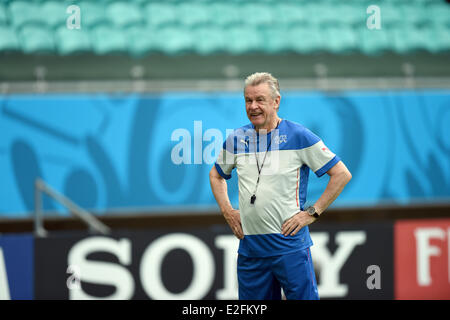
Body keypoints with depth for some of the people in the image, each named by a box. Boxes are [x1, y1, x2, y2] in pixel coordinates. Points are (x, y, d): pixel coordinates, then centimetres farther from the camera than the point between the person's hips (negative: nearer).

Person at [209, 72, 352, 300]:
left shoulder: (299, 136, -4)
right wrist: (226, 210, 12)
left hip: (290, 245, -4)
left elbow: (342, 174, -2)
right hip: (249, 246, 4)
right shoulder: (237, 139, 8)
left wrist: (312, 213, -7)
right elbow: (216, 175, 27)